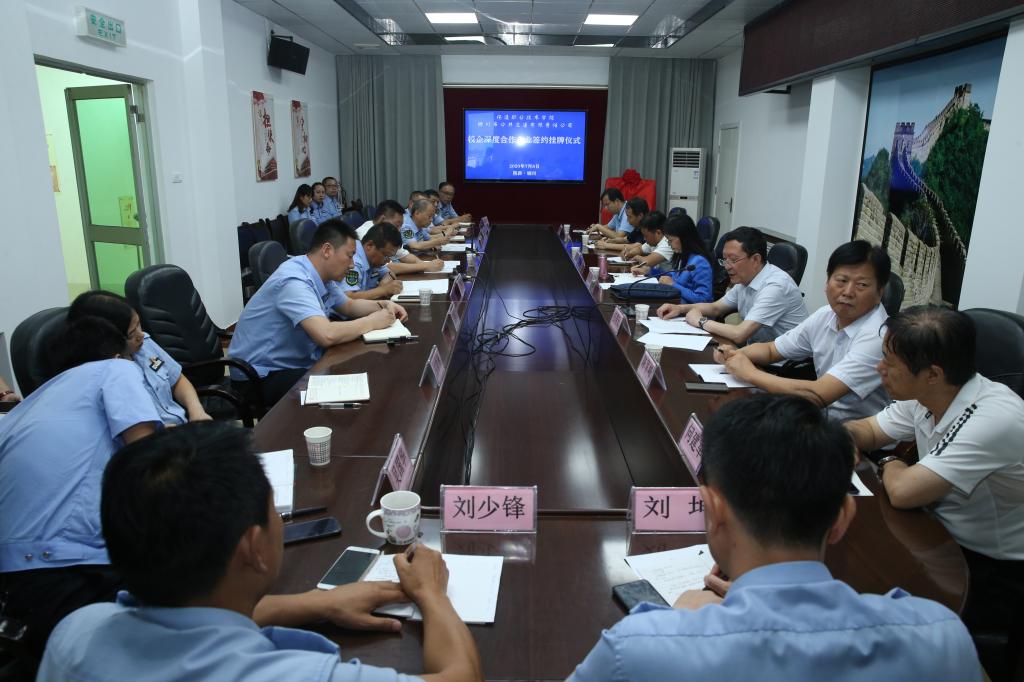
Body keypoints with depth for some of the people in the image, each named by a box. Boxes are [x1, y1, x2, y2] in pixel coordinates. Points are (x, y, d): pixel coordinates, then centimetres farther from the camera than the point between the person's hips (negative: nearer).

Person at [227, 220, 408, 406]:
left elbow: (348, 306, 20)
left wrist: (383, 305, 1)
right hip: (262, 376, -9)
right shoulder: (294, 281, -27)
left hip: (297, 362, 9)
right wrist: (371, 322, -24)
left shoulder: (323, 275, 1)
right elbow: (327, 335, -40)